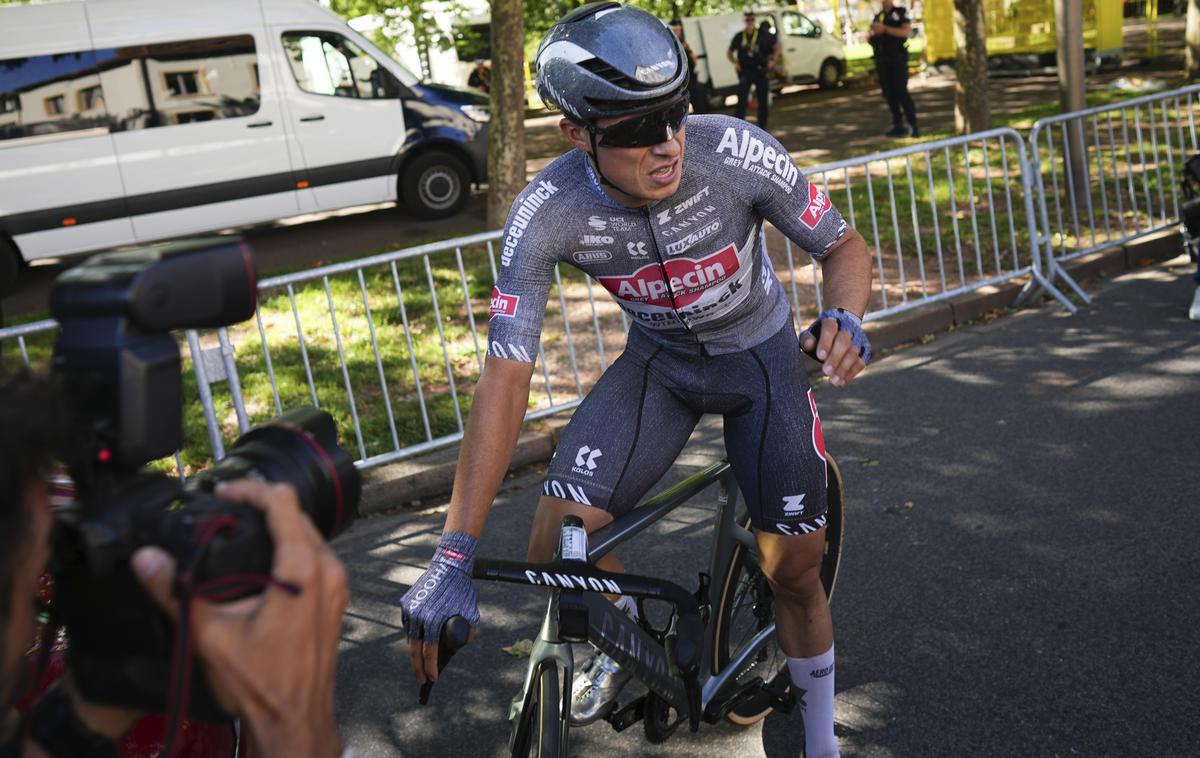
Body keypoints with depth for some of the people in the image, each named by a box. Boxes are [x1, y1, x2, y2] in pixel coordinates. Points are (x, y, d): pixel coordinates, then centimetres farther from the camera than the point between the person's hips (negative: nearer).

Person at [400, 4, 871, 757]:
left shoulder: (737, 153, -30)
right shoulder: (547, 213, -29)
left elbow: (843, 245, -13)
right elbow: (507, 378, -29)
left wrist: (847, 320, -38)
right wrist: (456, 556, -34)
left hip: (760, 355, 0)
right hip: (658, 360, 1)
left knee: (793, 572, 1)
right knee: (558, 544, -15)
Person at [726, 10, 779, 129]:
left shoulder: (764, 34, 1)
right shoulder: (739, 37, 3)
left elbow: (777, 47, 9)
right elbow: (729, 52, 16)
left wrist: (773, 60, -4)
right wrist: (735, 62, 0)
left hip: (761, 71, 1)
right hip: (745, 72, -1)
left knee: (763, 101, 5)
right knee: (742, 101, -8)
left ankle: (762, 127, 14)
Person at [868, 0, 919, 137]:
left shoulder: (901, 13, 3)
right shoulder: (878, 16, 17)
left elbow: (906, 32, -12)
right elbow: (868, 37, 16)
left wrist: (885, 29, -19)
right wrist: (873, 33, -8)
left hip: (898, 57, -5)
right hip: (881, 58, 5)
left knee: (901, 91, -13)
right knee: (888, 93, 3)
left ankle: (913, 126, -14)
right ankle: (897, 125, 8)